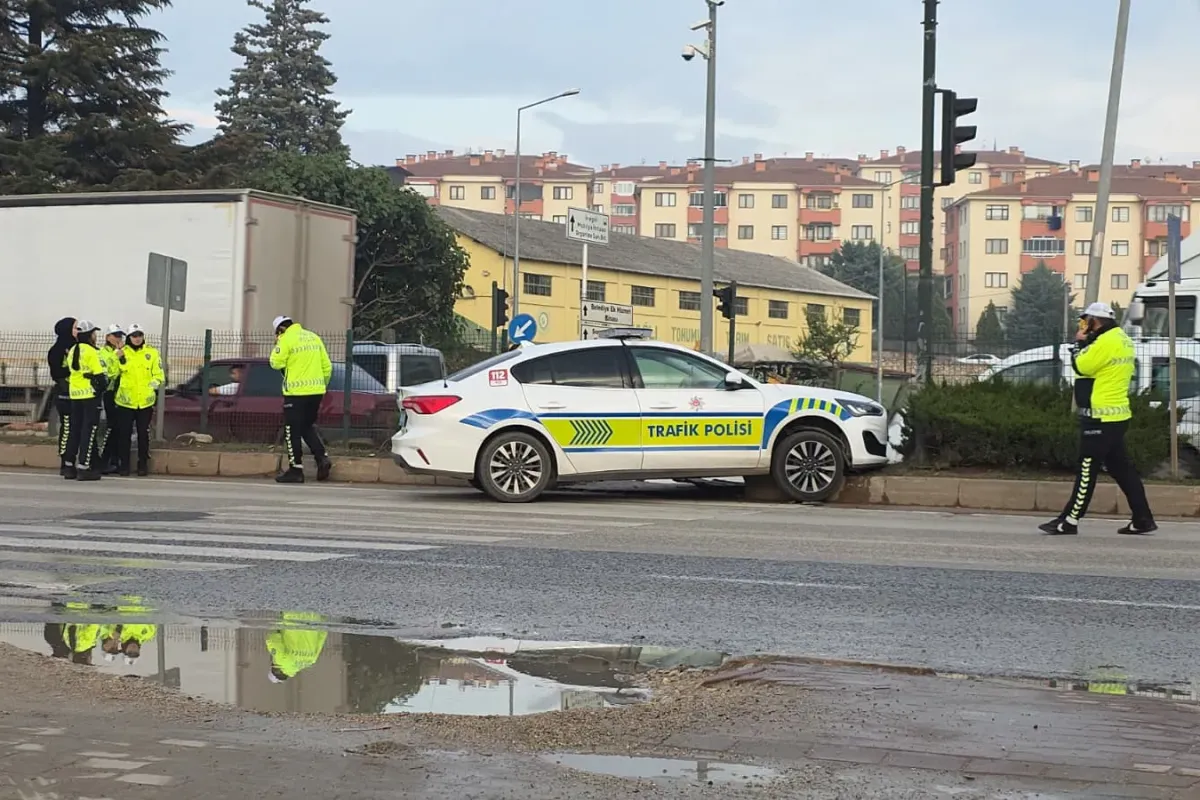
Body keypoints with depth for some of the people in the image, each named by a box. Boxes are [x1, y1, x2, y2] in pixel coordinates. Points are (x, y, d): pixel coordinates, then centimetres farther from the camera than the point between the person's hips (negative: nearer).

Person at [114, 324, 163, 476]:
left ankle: (143, 464, 13)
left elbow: (158, 375, 7)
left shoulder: (152, 353, 6)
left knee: (143, 434, 6)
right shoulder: (121, 353, 5)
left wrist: (152, 387, -7)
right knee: (124, 433, 2)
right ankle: (124, 464, 9)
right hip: (125, 400, 0)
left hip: (145, 401, 1)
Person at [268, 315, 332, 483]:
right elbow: (327, 366, 12)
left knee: (293, 431, 3)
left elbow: (276, 363, -10)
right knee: (308, 427, 19)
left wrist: (277, 346, 4)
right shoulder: (314, 337, 12)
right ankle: (322, 458, 2)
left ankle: (296, 470, 3)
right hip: (316, 392, 6)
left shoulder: (286, 339, -8)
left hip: (296, 393, -6)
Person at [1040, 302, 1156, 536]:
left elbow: (1082, 366, -15)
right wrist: (1086, 344, 7)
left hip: (1101, 418, -10)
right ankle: (1143, 519, 11)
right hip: (1117, 414, 10)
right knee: (1121, 468, 11)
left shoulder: (1106, 342, -16)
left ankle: (1070, 521, -2)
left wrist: (1080, 344, 1)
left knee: (1087, 469, -6)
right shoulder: (1123, 340, 14)